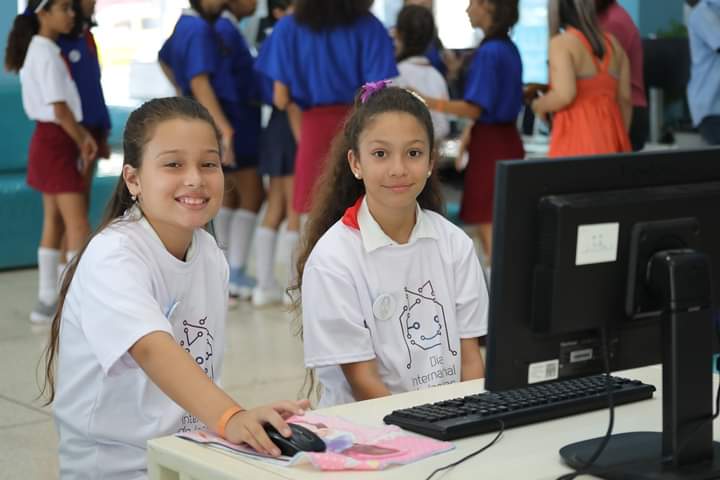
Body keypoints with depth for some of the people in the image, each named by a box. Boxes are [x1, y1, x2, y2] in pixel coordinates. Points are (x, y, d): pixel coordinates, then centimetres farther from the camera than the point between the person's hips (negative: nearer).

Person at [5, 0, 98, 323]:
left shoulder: (38, 50, 13)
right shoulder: (46, 53, -16)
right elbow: (59, 108, -19)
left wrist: (84, 136, 6)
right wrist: (83, 144, -8)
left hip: (49, 141, 10)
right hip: (55, 143, -10)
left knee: (54, 222, 12)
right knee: (78, 225, -9)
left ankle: (47, 302, 16)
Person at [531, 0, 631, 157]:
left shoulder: (561, 43, -7)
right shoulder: (613, 43, 12)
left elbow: (565, 95, -19)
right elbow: (625, 99, 12)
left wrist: (538, 105, 1)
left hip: (578, 136, -6)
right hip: (609, 134, 6)